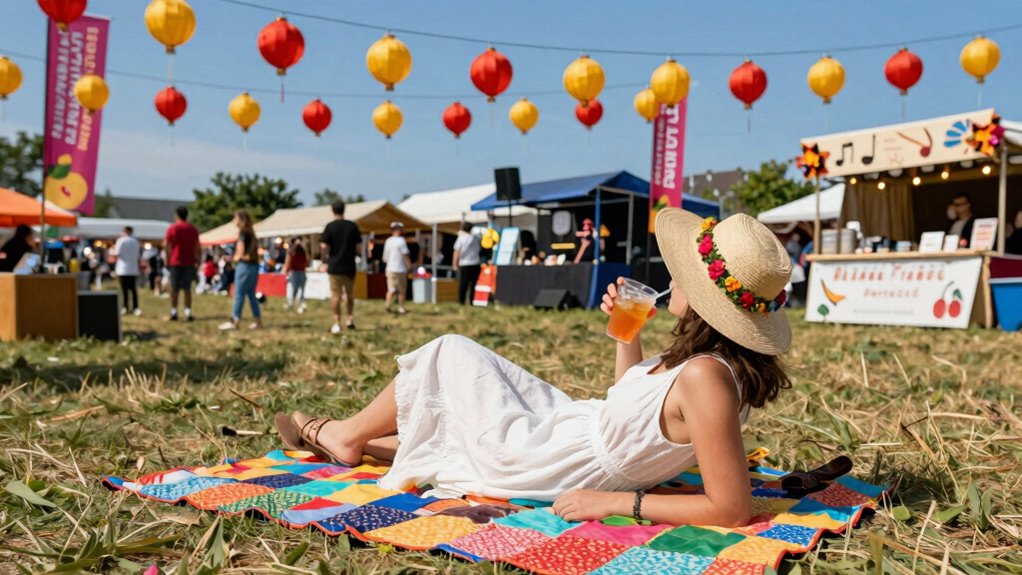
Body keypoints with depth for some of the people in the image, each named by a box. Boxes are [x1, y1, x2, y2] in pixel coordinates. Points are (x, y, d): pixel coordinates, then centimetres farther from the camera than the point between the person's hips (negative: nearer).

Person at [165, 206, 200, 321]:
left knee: (174, 289, 6)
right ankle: (188, 313, -2)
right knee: (187, 289, 4)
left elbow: (167, 245, -5)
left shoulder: (172, 228, -2)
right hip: (189, 262, 2)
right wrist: (197, 259, 10)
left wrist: (167, 259, 3)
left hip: (175, 262, -2)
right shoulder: (193, 229, 5)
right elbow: (197, 247, 3)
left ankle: (174, 312, 6)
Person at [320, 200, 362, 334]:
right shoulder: (353, 226, -1)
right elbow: (359, 247, 0)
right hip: (349, 266, 2)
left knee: (335, 295, 2)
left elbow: (324, 247, -11)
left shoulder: (330, 227, -6)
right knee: (349, 294, 18)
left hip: (334, 266, -2)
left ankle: (336, 323, 1)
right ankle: (350, 318, 13)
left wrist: (327, 258, 7)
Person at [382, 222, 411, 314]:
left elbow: (385, 257, 12)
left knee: (391, 289, 5)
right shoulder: (401, 241, -11)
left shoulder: (388, 241, 9)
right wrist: (409, 266, -3)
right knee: (402, 290, 5)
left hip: (390, 269, 5)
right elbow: (405, 255, -11)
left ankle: (387, 304, -14)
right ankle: (401, 308, 8)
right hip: (400, 269, -5)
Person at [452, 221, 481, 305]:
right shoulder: (476, 238, 5)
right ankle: (472, 301, 6)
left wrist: (455, 264, 0)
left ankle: (461, 301, 2)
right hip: (475, 264, 2)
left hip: (464, 265, -2)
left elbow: (457, 252, -7)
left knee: (462, 284, 3)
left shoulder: (461, 238, -3)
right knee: (473, 284, 7)